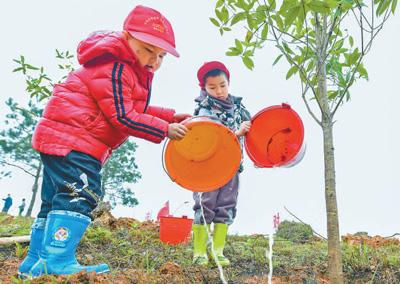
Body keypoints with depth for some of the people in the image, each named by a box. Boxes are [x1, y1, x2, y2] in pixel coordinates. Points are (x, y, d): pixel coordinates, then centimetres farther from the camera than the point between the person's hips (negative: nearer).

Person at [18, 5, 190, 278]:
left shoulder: (129, 71, 18)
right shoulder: (114, 67, -16)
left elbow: (136, 109, 25)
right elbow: (122, 116, -21)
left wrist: (170, 115, 16)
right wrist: (165, 129, -17)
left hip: (62, 138, 11)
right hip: (72, 138, -11)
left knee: (57, 200, 13)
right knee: (82, 193, -19)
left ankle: (35, 263, 22)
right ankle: (57, 261, -20)